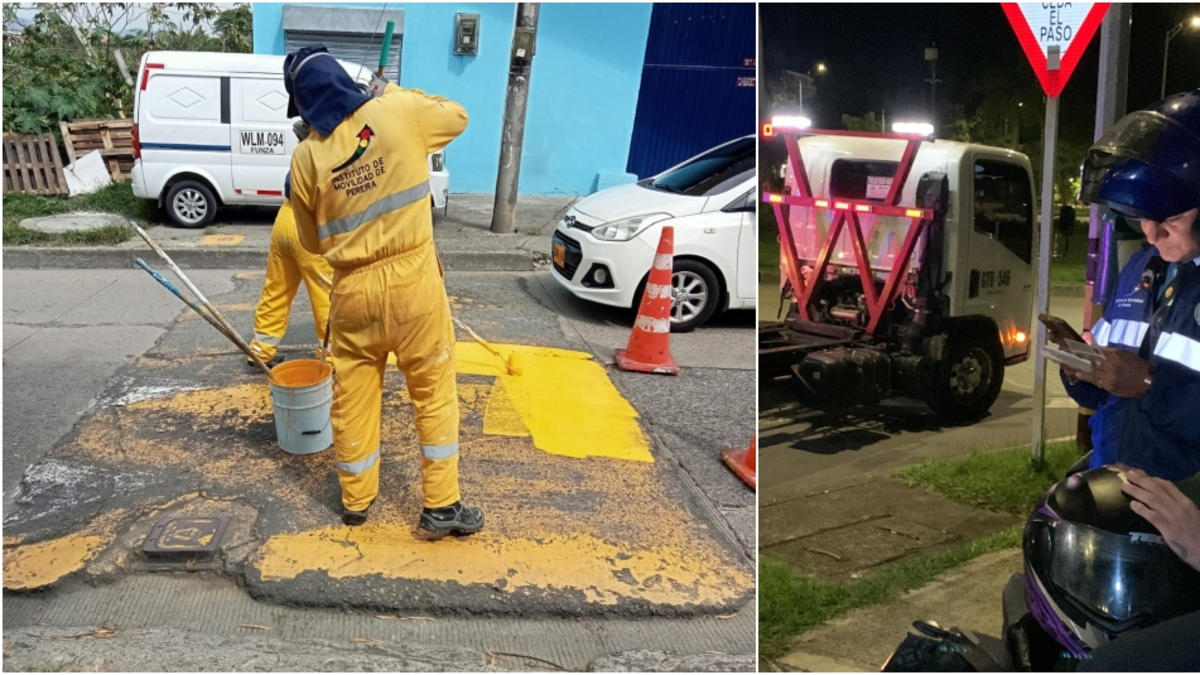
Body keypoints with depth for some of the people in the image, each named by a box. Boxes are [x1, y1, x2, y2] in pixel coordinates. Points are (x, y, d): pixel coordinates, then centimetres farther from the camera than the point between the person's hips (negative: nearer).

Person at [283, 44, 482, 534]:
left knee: (353, 397, 16)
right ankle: (440, 505, 14)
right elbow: (457, 116, 13)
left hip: (353, 290, 2)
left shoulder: (306, 159, -4)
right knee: (434, 392, 10)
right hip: (413, 281, -1)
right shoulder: (398, 113, -8)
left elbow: (312, 242, 9)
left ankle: (356, 501, 30)